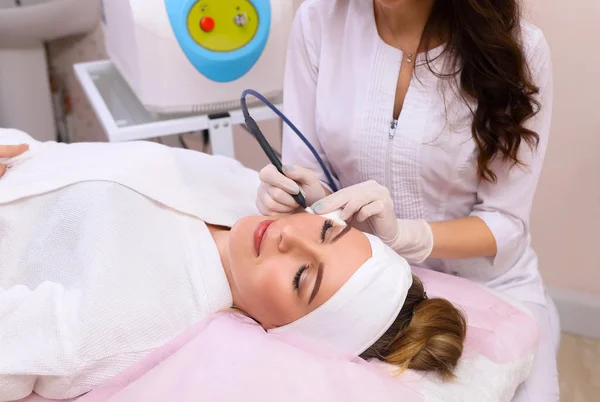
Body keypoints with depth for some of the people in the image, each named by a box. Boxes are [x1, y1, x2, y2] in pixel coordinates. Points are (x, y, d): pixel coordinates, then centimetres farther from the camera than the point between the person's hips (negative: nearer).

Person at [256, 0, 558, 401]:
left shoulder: (518, 47, -15)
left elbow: (506, 222, -12)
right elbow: (305, 166, -4)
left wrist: (400, 234, -29)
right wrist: (308, 199, -27)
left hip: (487, 287, 0)